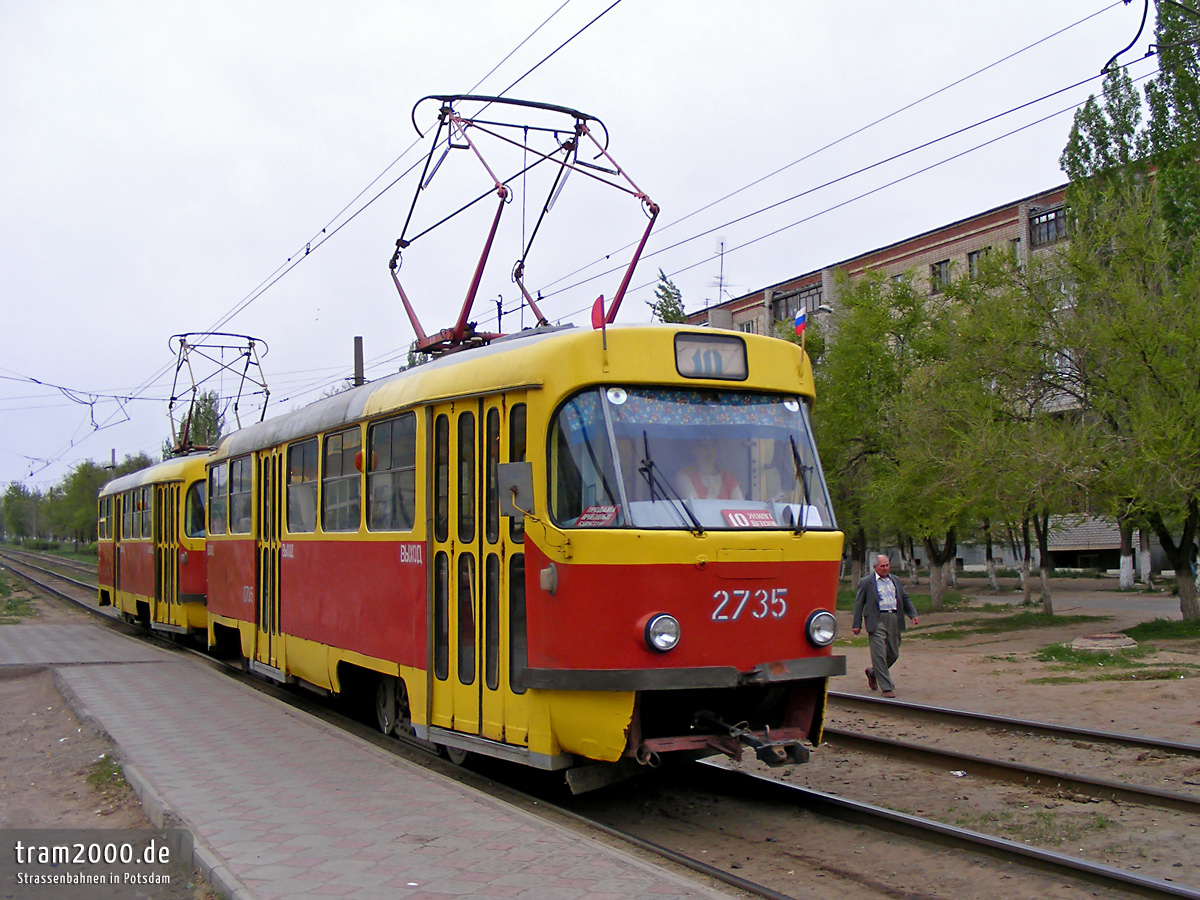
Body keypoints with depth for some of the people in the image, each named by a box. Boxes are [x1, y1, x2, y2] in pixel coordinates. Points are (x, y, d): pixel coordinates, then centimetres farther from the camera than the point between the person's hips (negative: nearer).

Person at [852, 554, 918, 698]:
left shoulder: (896, 580, 17)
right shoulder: (866, 582, 2)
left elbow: (905, 599, 23)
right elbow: (859, 603, 2)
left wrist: (913, 615, 8)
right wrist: (856, 624, -4)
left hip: (894, 620, 5)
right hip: (877, 621, -5)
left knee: (893, 654, 8)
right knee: (879, 654, -9)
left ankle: (873, 672, 33)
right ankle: (887, 687, -2)